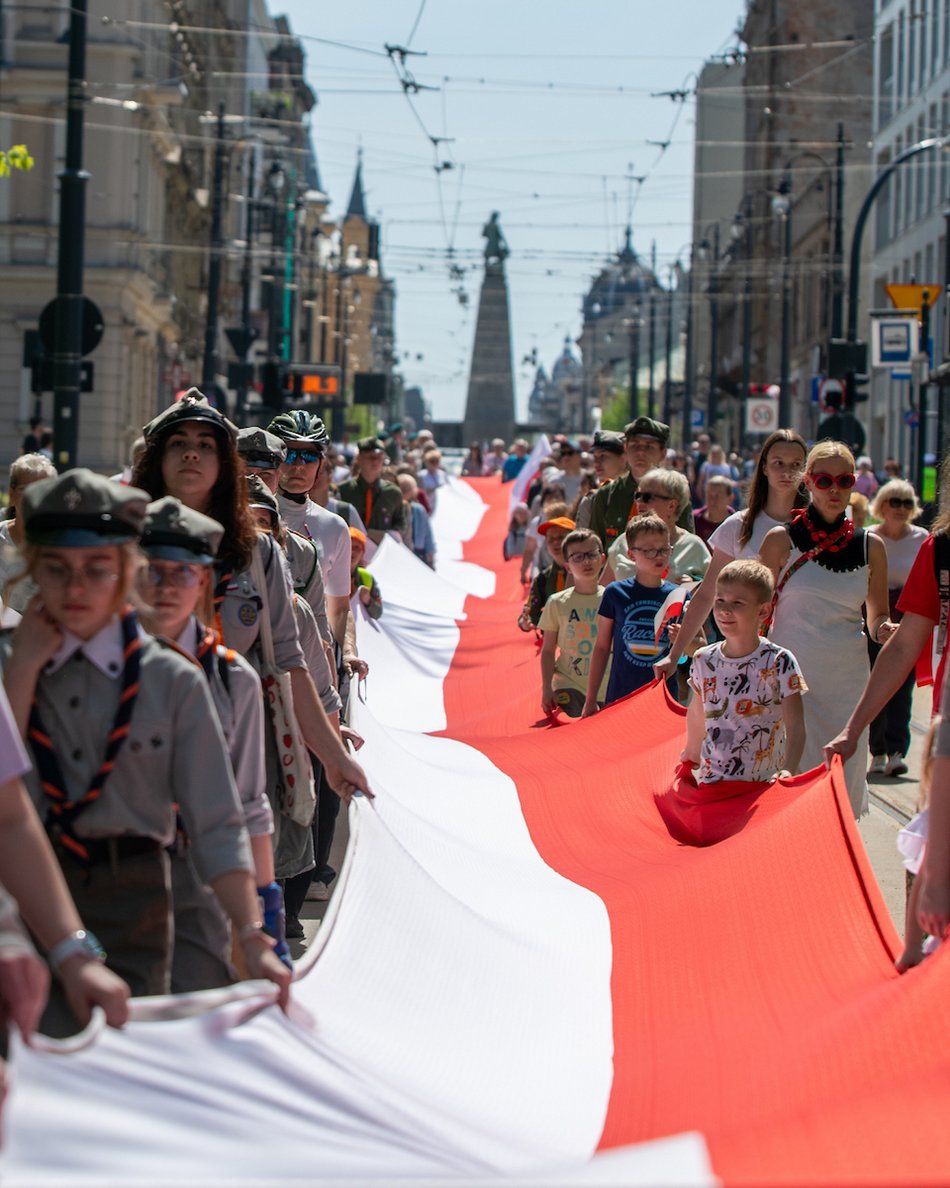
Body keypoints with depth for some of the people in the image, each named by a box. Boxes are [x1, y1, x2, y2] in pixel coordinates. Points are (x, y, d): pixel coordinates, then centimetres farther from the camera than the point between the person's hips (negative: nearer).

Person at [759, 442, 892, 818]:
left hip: (847, 678, 2)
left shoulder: (869, 546, 6)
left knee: (843, 784, 1)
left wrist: (884, 630, -9)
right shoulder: (782, 540, 0)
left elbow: (877, 617, 14)